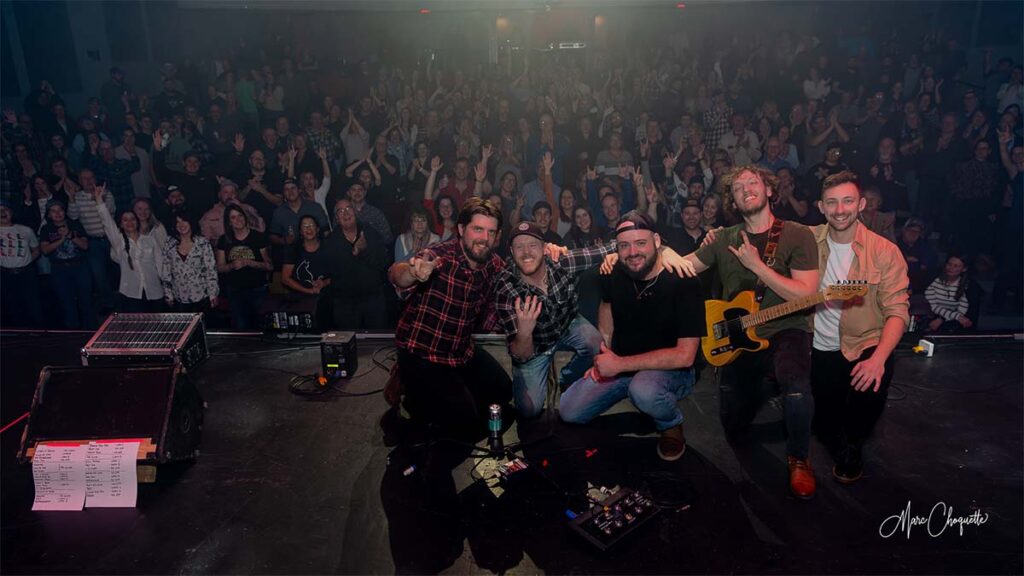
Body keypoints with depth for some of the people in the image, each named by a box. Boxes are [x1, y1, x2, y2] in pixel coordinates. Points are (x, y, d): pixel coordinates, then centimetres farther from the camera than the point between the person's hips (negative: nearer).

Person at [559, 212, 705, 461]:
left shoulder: (683, 283, -23)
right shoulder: (615, 274, -6)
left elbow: (685, 355, -26)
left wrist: (619, 364, -24)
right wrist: (604, 357, 5)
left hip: (670, 370, -5)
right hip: (617, 366, 6)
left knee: (644, 389, -39)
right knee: (568, 411, -4)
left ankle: (671, 424, -4)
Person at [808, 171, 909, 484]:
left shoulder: (885, 251, -8)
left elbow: (897, 311, -11)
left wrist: (878, 357, -26)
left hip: (864, 344, -2)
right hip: (820, 349, 2)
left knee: (872, 387, -30)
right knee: (824, 424, 0)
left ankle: (853, 447, 4)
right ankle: (838, 446, 41)